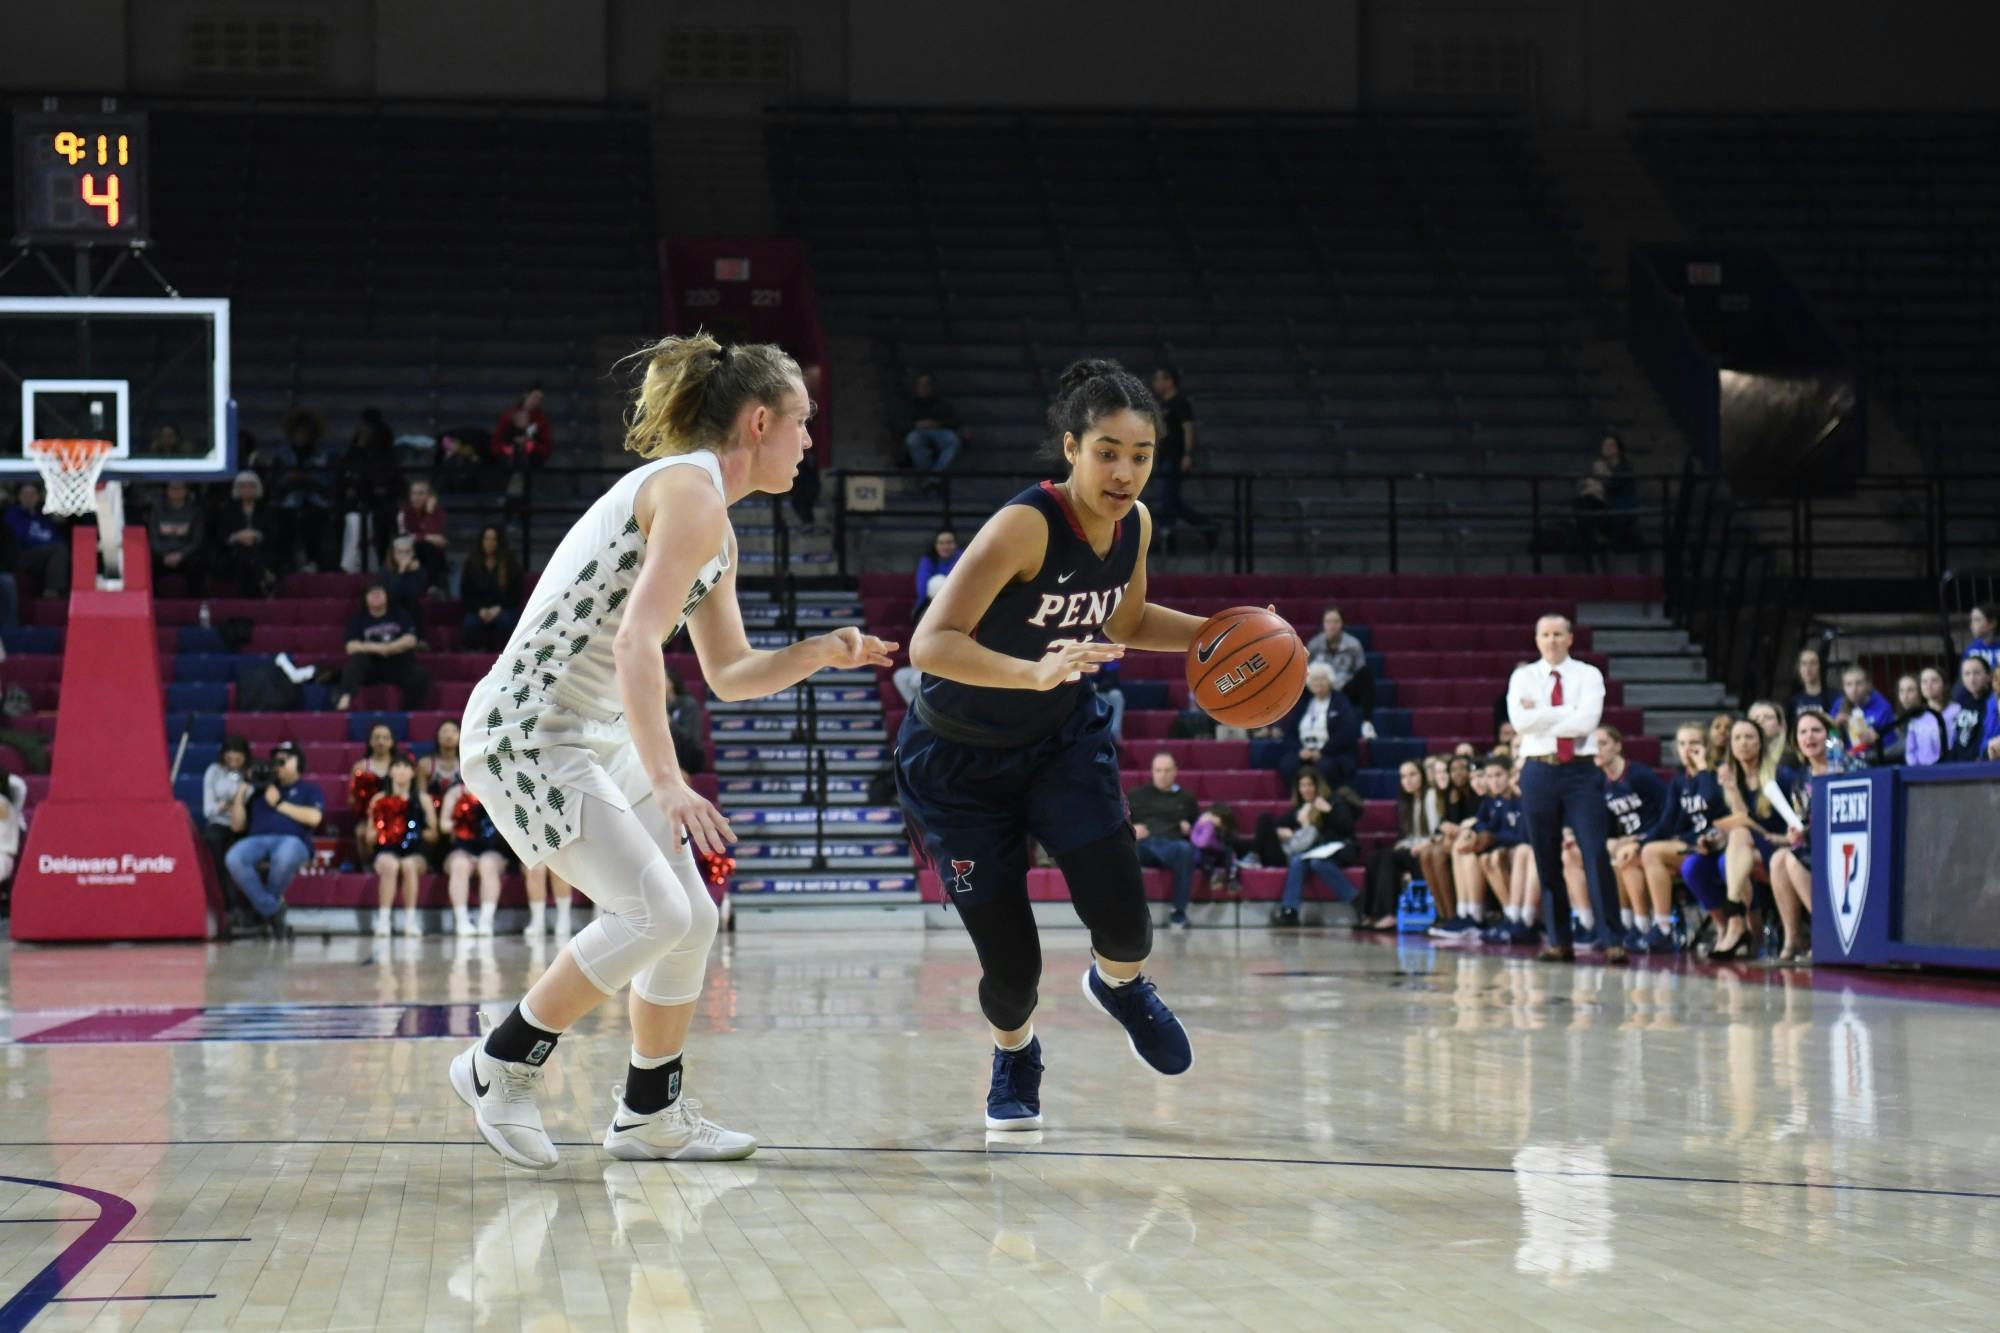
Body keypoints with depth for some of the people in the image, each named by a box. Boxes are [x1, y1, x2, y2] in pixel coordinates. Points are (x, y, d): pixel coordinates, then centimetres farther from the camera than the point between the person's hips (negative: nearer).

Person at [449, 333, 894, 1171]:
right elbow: (634, 644, -26)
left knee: (692, 920, 10)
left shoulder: (714, 524, 15)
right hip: (529, 729, -10)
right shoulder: (691, 489, -16)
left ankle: (651, 1115, 23)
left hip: (597, 736, 10)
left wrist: (818, 654, 5)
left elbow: (730, 674, 22)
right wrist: (666, 781, -31)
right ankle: (501, 1067, -3)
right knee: (654, 913, -17)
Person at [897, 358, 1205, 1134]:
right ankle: (1015, 1056, 32)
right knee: (1011, 965, -6)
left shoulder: (1135, 524, -9)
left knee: (1122, 917, -13)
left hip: (1065, 735, 5)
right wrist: (1035, 672, -53)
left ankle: (1119, 985, 26)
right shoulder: (1026, 524, -30)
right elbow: (930, 644, -39)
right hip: (960, 758, -5)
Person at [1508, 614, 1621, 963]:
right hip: (1540, 771, 2)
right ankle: (1559, 941, 12)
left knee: (1596, 854, -9)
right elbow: (1520, 721, -10)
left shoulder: (1588, 675, 3)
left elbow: (1587, 720, -13)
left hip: (1581, 771, -2)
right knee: (1547, 859, 5)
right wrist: (1567, 712, -11)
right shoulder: (1524, 678, 7)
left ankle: (1611, 940, -9)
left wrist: (1541, 717, -9)